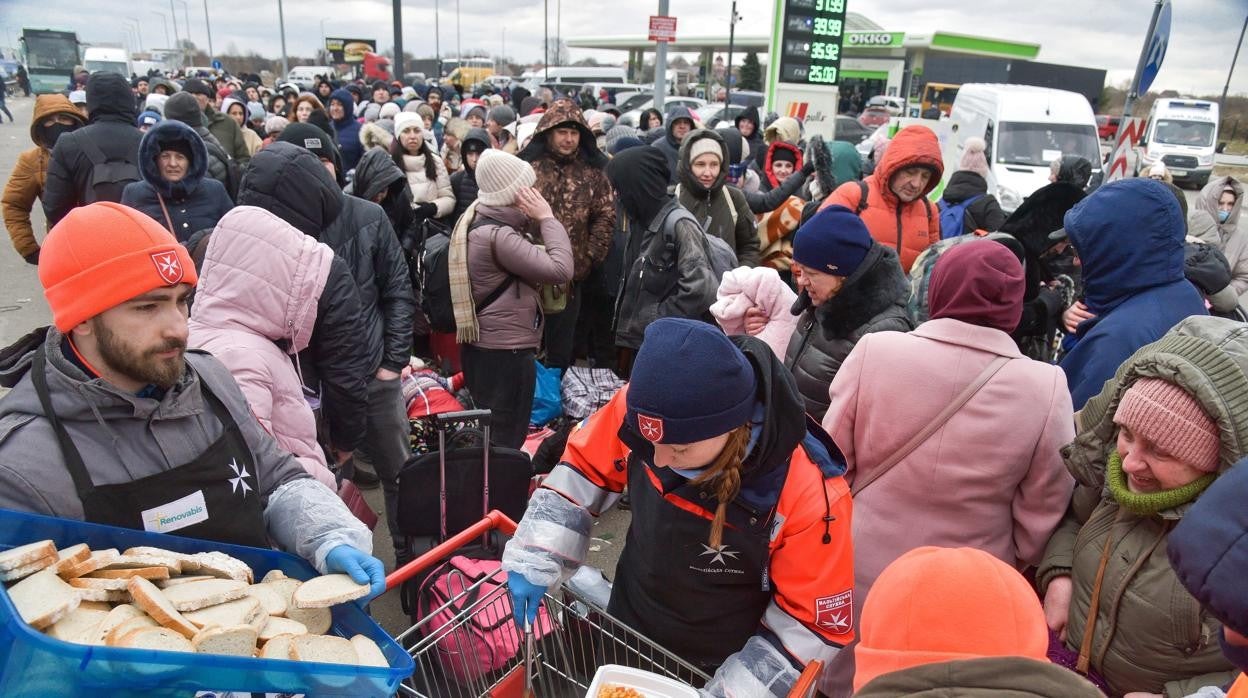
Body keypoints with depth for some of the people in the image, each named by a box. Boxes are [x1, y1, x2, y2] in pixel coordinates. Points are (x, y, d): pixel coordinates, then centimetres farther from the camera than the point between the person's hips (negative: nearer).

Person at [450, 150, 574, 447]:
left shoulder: (478, 220, 9)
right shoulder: (498, 236, -22)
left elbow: (534, 259, 14)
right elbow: (560, 270, -24)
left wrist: (537, 220, -3)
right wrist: (547, 217, -15)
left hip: (483, 346, 10)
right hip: (506, 352, -10)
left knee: (490, 438, 20)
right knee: (506, 443, 1)